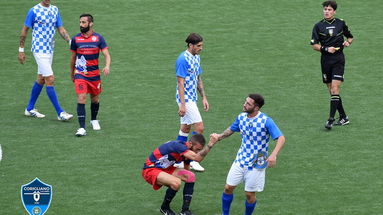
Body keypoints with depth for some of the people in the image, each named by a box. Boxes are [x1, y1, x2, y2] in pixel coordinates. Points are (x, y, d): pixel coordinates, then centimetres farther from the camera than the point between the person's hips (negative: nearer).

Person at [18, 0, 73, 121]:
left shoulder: (55, 10, 8)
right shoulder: (34, 11, -10)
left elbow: (61, 29, 9)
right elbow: (24, 30, -3)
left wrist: (70, 42, -6)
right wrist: (21, 50, -2)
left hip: (49, 50, 7)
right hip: (39, 50, -7)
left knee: (41, 79, 14)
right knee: (50, 80, -10)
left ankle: (30, 109, 27)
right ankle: (60, 113, -9)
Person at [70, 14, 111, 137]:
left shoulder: (98, 38, -3)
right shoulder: (76, 39, 1)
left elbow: (106, 54, -7)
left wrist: (107, 66, -26)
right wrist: (72, 72, 20)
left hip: (94, 74, 1)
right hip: (80, 74, -1)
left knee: (95, 99, 14)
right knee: (81, 98, -15)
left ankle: (94, 120, 42)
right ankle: (82, 128, -17)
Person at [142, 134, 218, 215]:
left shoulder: (188, 153, 1)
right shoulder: (179, 146, -29)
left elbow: (186, 169, 17)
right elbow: (197, 158, -41)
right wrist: (210, 144, -42)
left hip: (165, 169, 9)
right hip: (150, 169, -9)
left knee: (191, 176, -6)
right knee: (176, 182, -32)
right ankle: (164, 208, -5)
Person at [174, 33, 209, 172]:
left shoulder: (197, 57, 11)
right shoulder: (183, 59, -17)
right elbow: (180, 82, -19)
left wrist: (204, 97, 17)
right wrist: (182, 104, -22)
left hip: (192, 98, 9)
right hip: (186, 99, -9)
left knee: (185, 128, 11)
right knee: (199, 127, -12)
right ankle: (192, 159, -5)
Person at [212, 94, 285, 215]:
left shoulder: (266, 121, -20)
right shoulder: (241, 117, -1)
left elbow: (281, 138, -24)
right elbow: (231, 129, 19)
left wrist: (273, 155, -39)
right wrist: (220, 136, -1)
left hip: (256, 164, -5)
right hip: (240, 160, 5)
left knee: (250, 194, 3)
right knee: (228, 188, 7)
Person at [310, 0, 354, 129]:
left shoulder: (341, 23, 5)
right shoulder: (318, 26, 4)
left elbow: (350, 37, 20)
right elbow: (314, 45, 0)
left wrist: (348, 42, -2)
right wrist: (326, 49, -15)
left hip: (338, 60, -2)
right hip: (325, 60, 2)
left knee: (335, 89, -14)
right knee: (331, 91, 6)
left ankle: (331, 119, -17)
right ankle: (343, 117, 18)